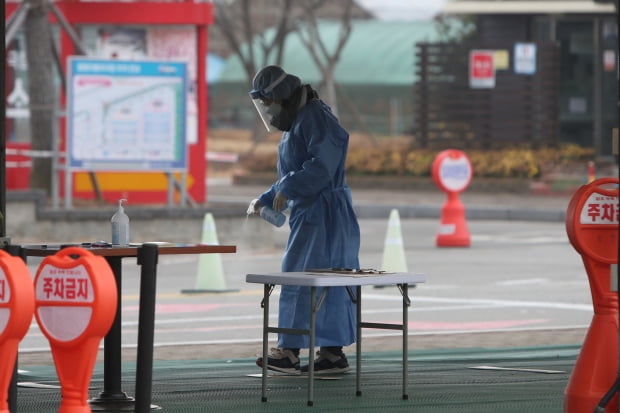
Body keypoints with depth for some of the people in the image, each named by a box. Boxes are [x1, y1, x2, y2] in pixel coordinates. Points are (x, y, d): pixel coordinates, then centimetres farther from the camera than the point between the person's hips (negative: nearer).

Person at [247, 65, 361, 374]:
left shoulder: (315, 117, -12)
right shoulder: (296, 122, 20)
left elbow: (323, 165, -23)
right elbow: (291, 177, 25)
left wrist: (288, 189, -19)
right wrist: (264, 200, 14)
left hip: (322, 212, -10)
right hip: (311, 213, 10)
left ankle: (288, 351, -8)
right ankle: (332, 353, 10)